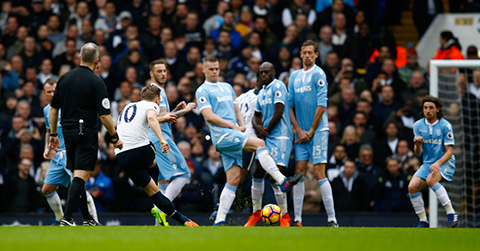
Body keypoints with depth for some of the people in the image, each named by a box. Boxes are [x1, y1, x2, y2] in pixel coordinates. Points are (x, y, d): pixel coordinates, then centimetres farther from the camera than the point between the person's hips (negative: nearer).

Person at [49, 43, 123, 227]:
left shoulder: (64, 78, 7)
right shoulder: (95, 82, -10)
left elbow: (53, 108, 11)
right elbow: (104, 115, -13)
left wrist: (53, 134, 19)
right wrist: (115, 137, -3)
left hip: (68, 132, 6)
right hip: (86, 133, -6)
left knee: (78, 175, 15)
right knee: (81, 176, -9)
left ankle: (87, 218, 20)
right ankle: (67, 218, -20)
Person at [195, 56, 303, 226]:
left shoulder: (227, 87, 25)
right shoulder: (203, 91, 2)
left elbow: (236, 110, 27)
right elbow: (209, 116, -8)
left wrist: (242, 125, 6)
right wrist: (233, 126, -10)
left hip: (233, 136, 8)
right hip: (222, 135, -8)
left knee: (233, 180, -1)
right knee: (259, 143, -24)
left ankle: (219, 221, -1)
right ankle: (283, 182, -27)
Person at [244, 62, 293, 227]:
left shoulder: (278, 86, -7)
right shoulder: (262, 92, 19)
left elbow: (279, 112, -14)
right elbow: (256, 115, 25)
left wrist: (266, 130, -7)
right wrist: (257, 126, 2)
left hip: (280, 136, -9)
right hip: (266, 137, 9)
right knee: (258, 173, 7)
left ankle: (285, 216, -8)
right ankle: (256, 213, 19)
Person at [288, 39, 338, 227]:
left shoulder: (318, 74, -6)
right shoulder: (294, 76, 13)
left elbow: (321, 106, -11)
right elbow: (290, 106, 13)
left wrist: (310, 132, -9)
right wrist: (299, 130, 1)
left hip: (318, 130, -6)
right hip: (301, 133, 6)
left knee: (319, 173, -10)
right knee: (299, 172, 1)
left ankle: (332, 220, -8)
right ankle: (297, 219, 4)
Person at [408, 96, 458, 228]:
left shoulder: (445, 125, -10)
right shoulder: (418, 125, 2)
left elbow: (449, 152, -12)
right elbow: (417, 153, 1)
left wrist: (438, 163, -30)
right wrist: (418, 145, -23)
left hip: (445, 163, -5)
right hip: (427, 164, 5)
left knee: (431, 180, -34)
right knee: (412, 187, -17)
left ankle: (451, 213, -27)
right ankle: (423, 221, -5)